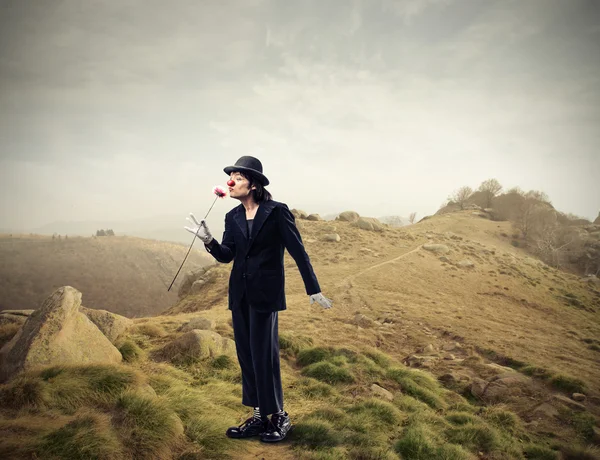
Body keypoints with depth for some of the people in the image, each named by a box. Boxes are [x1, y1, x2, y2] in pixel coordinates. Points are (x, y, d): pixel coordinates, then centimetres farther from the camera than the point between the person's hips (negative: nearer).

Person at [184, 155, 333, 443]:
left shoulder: (277, 212, -9)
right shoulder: (233, 217, 7)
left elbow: (298, 251, -8)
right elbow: (226, 256, 3)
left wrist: (313, 290, -8)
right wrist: (209, 241, -17)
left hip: (265, 293, -6)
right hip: (239, 293, 6)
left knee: (264, 355, -4)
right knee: (246, 355, 9)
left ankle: (279, 417, 13)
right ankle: (259, 417, 21)